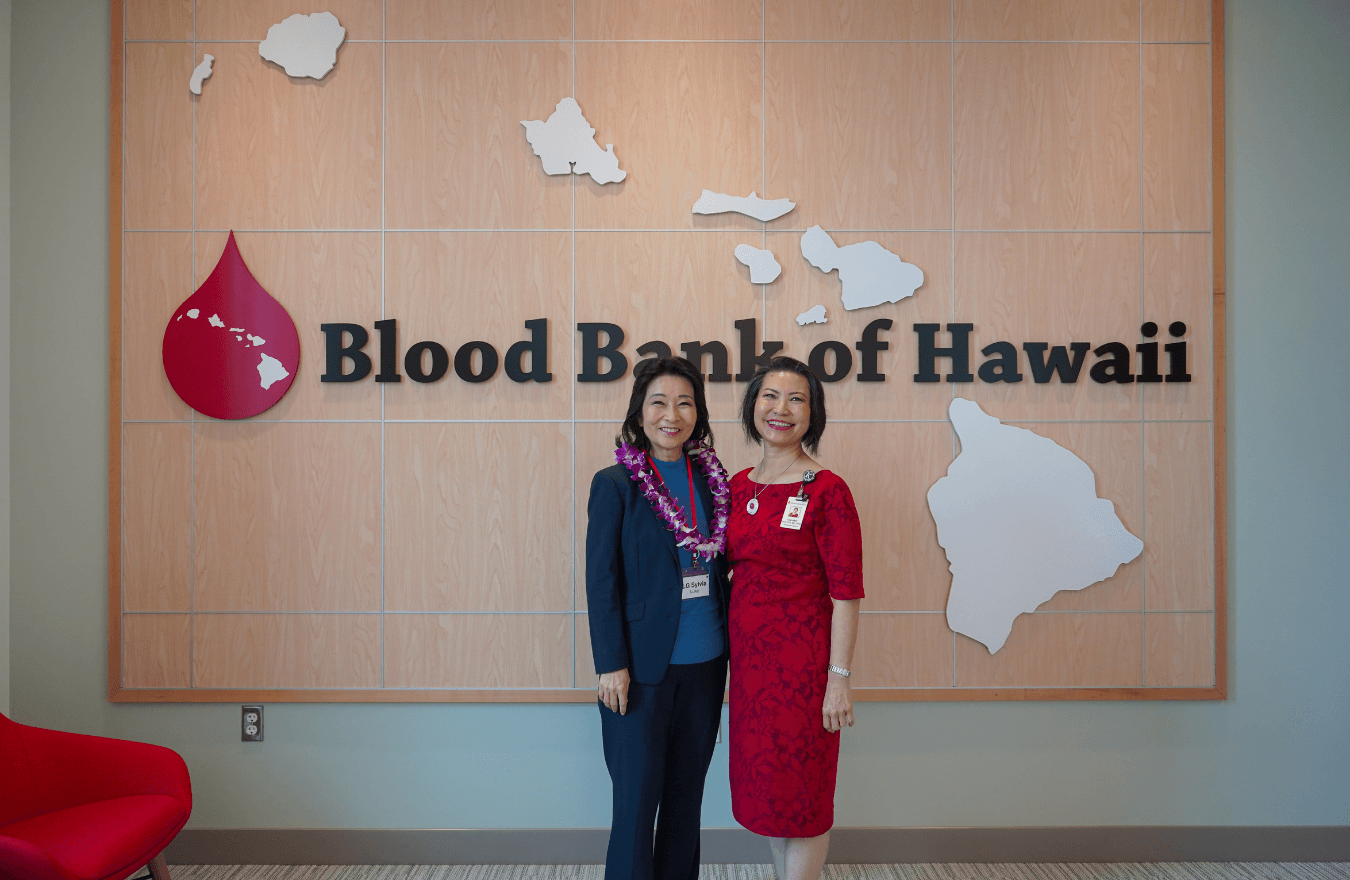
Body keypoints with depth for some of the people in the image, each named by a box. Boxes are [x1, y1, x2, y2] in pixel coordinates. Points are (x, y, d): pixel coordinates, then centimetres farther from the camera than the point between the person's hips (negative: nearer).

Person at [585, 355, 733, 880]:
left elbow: (721, 568, 11)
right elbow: (601, 580, -7)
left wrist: (731, 646, 7)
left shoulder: (713, 480, 5)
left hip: (705, 664, 4)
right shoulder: (614, 484, -7)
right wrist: (611, 664, -11)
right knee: (637, 801, 5)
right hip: (643, 667, -4)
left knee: (687, 797, 15)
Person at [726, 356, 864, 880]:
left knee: (802, 794, 9)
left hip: (803, 658, -6)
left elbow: (846, 593, -13)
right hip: (748, 655, 6)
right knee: (762, 784, 18)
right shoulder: (739, 486, 6)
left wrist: (839, 678, -16)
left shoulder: (826, 491, -12)